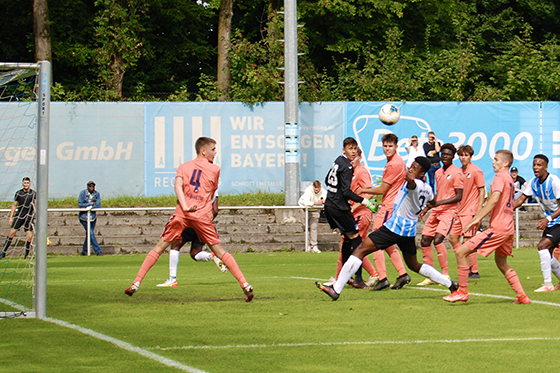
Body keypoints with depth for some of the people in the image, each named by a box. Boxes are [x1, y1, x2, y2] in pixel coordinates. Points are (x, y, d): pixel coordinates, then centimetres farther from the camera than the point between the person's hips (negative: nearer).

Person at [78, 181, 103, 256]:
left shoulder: (97, 194, 1)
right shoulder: (82, 193, -8)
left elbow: (98, 205, -7)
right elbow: (80, 204, -14)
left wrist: (90, 207, -23)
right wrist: (91, 203, -15)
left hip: (93, 216, 4)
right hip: (84, 217, -4)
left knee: (89, 234, 7)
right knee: (91, 233, -11)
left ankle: (84, 251, 19)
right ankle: (98, 251, -10)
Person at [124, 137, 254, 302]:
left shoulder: (184, 167, 15)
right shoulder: (215, 169, 13)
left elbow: (178, 185, -3)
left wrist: (185, 206, -13)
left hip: (182, 214, 1)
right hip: (203, 215, -1)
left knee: (159, 248, 8)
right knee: (219, 250, 5)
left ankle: (136, 283, 2)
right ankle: (245, 285, -1)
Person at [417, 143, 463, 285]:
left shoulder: (456, 173, -9)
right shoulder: (438, 172, 14)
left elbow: (459, 196, -13)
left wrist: (439, 203, -20)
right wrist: (427, 207, 22)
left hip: (449, 211, -8)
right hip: (436, 212, 8)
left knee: (438, 240, -22)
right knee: (425, 241, 3)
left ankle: (445, 274, -12)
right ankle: (430, 276, 12)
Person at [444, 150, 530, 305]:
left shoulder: (500, 176, -8)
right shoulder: (509, 179, 21)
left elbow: (495, 199, -23)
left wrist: (477, 218, -24)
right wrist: (477, 217, 27)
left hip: (497, 228, -10)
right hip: (508, 228, 10)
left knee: (461, 252, -7)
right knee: (501, 263, 25)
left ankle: (462, 291, -5)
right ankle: (522, 296, 20)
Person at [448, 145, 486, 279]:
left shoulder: (476, 171, -8)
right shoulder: (459, 171, 13)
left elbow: (482, 192, -9)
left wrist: (478, 212, -15)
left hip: (470, 211, -8)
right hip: (460, 211, 8)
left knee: (467, 241, -9)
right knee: (453, 238, 6)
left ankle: (474, 271, -2)